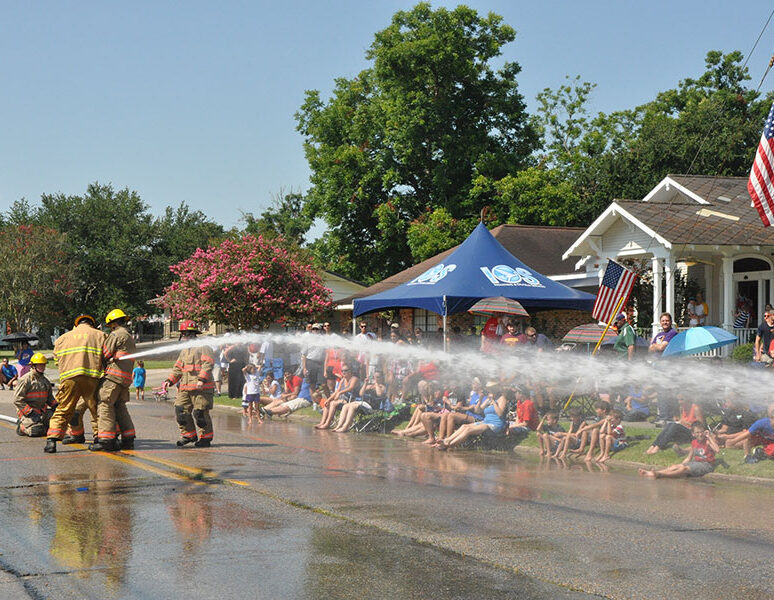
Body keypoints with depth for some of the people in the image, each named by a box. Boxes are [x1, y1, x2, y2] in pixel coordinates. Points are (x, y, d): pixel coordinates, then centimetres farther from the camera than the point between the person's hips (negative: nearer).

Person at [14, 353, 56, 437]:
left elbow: (49, 397, 26)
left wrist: (55, 405, 3)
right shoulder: (26, 380, -10)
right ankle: (22, 425, 4)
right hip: (26, 411, -7)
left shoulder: (45, 380, 15)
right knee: (36, 431, -27)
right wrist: (30, 412, -22)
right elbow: (17, 400, -14)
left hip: (42, 410, 7)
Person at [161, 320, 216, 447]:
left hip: (201, 388, -8)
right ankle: (188, 435, 15)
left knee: (200, 413, -6)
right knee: (181, 411, 2)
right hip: (185, 388, 8)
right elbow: (178, 368, 26)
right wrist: (170, 380, 12)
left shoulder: (204, 347, -2)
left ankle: (206, 438, 6)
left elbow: (207, 365, -14)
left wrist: (202, 379, -26)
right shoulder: (184, 350, 23)